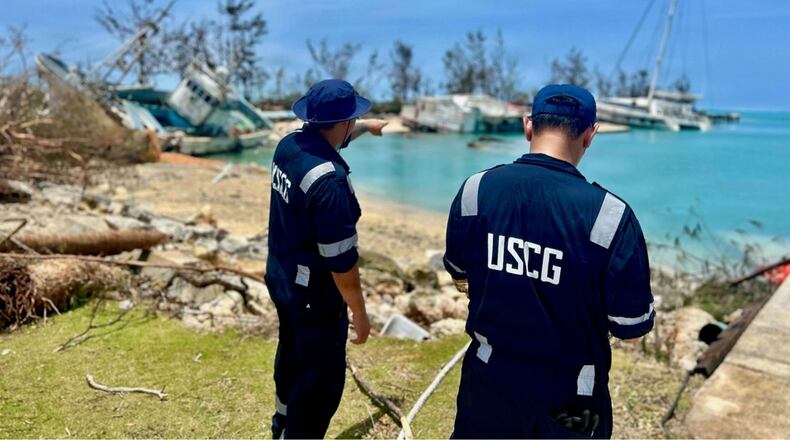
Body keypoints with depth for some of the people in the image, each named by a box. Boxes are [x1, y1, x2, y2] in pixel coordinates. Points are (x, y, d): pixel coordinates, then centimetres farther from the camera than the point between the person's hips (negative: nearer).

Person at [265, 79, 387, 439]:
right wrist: (359, 313, -14)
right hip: (314, 295, -10)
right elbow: (340, 260, -27)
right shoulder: (329, 180, -32)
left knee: (292, 350, 30)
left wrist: (366, 128, 36)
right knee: (321, 378, 8)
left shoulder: (288, 145, -6)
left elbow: (329, 138, 19)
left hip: (280, 277, 10)